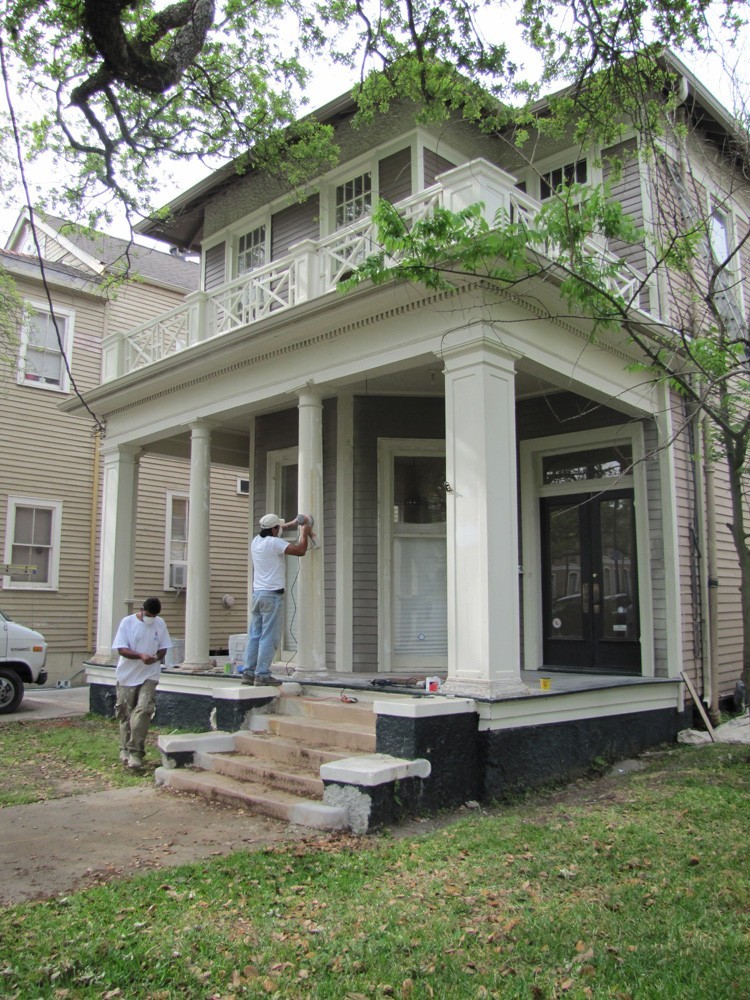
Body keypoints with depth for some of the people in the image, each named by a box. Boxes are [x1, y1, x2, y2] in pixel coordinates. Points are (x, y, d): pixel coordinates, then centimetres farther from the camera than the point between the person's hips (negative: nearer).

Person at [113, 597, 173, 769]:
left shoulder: (160, 624, 3)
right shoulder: (127, 622, -4)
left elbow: (163, 648, 8)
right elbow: (121, 649, -9)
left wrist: (157, 657, -14)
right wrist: (140, 655, -25)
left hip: (149, 676, 0)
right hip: (127, 676, 0)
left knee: (143, 711, -14)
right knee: (125, 713, 9)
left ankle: (135, 752, -9)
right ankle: (125, 749, 28)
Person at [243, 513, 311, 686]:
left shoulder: (256, 541, 12)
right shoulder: (274, 543, -13)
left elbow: (270, 531, 34)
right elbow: (300, 551, -16)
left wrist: (291, 524, 34)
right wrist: (304, 533, 0)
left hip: (257, 594, 8)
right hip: (272, 595, -8)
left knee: (254, 635, 9)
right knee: (269, 637, -5)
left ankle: (249, 672, 9)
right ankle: (262, 674, -6)